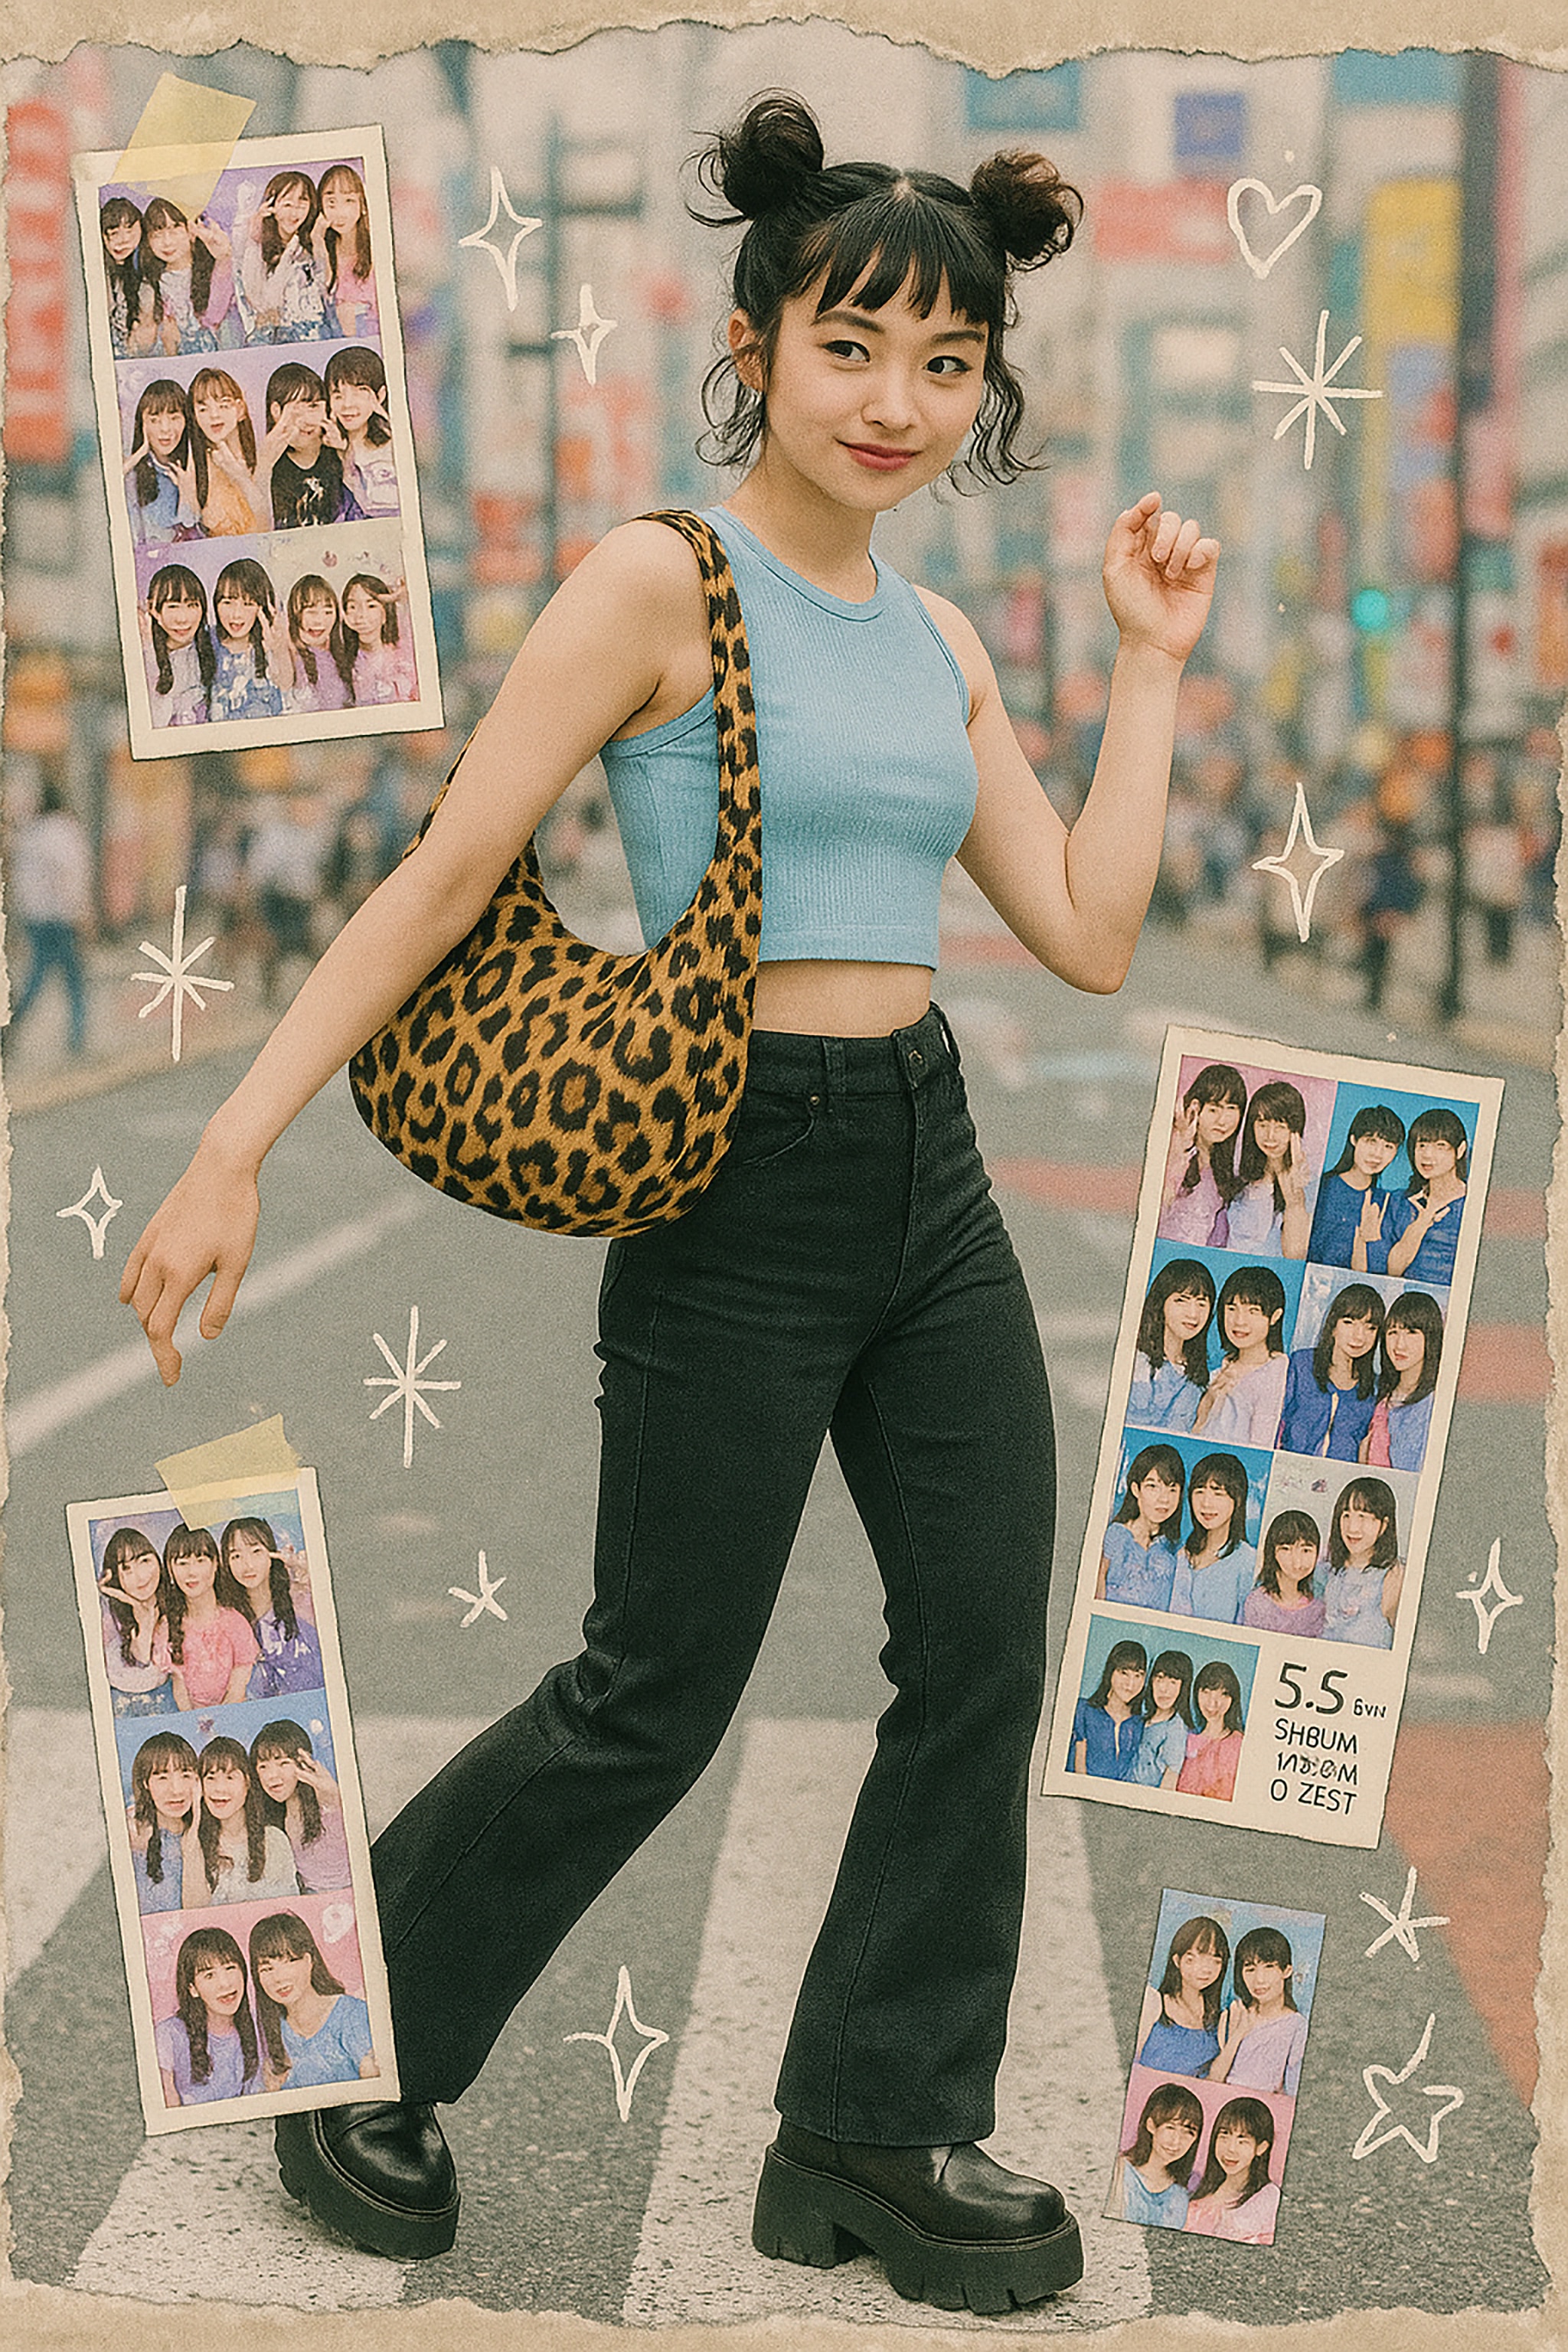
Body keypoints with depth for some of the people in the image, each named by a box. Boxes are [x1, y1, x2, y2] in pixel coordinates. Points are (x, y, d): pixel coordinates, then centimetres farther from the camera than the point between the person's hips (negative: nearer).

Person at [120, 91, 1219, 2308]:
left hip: (928, 1172, 7)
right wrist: (237, 1145, -18)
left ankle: (884, 2125, 20)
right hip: (740, 1183, -7)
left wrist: (1151, 661, 7)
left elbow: (1089, 934, 7)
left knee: (985, 1650, 5)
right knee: (658, 1700, 1)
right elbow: (445, 876, -14)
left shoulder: (938, 642, 11)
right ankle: (348, 2035, 23)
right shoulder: (662, 583, -10)